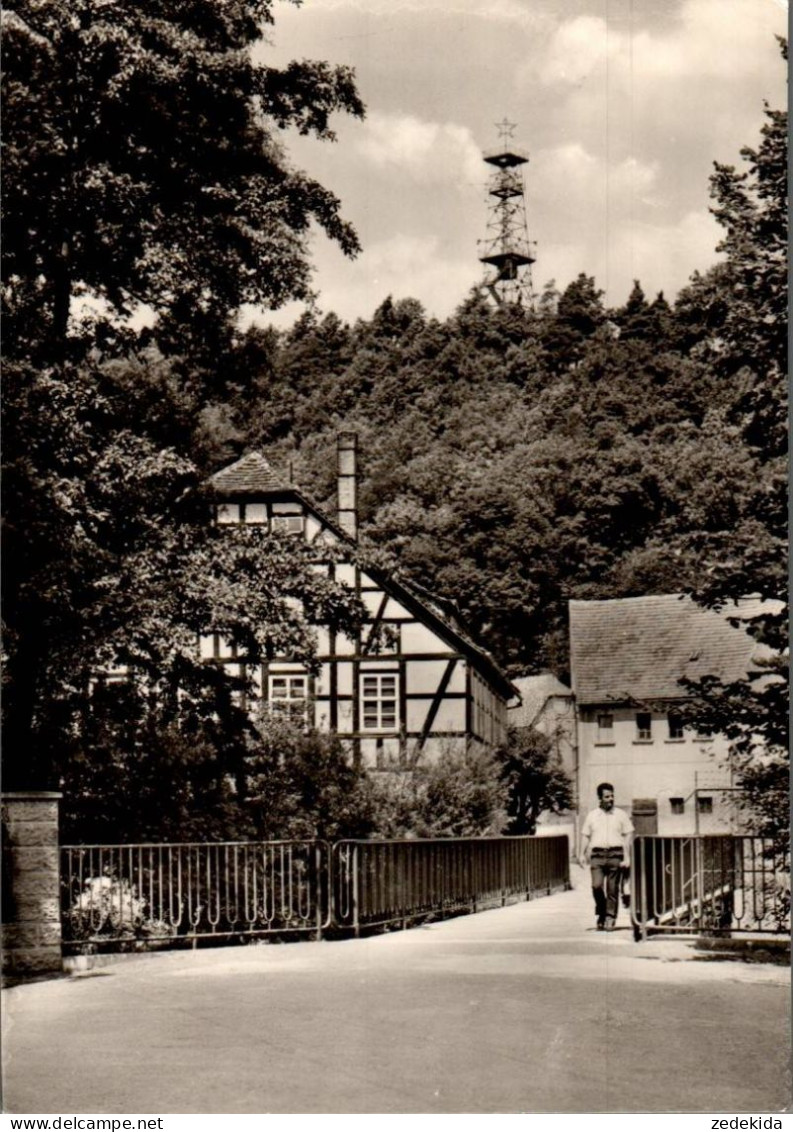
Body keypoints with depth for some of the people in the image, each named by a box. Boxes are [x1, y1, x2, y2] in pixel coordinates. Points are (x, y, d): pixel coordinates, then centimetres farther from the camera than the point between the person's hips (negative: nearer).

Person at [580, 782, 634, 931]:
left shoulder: (621, 815, 8)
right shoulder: (592, 815, 12)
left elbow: (627, 837, 7)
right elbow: (585, 836, 13)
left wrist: (626, 857, -2)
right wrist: (583, 854, 1)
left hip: (615, 854, -1)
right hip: (597, 854, 1)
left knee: (613, 888, -2)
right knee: (596, 885, -12)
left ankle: (610, 918, 5)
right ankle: (601, 914, 7)